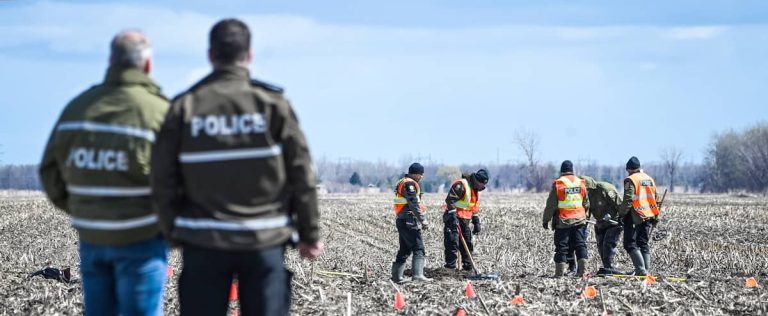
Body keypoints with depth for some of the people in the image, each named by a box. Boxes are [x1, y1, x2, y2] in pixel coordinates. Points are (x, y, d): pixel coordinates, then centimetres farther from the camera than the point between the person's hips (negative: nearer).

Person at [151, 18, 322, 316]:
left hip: (203, 243, 1)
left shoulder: (184, 107, -1)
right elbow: (301, 174, -3)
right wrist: (309, 234, 6)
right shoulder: (272, 103, -3)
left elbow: (164, 179, 0)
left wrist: (174, 232, 13)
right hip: (265, 240, -1)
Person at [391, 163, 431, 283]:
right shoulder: (410, 184, -12)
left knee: (404, 249, 16)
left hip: (401, 220, 10)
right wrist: (422, 219, -20)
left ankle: (396, 275, 18)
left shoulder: (401, 183, 21)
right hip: (409, 221, -10)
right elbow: (413, 204, -20)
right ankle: (417, 275, -20)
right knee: (418, 248, -11)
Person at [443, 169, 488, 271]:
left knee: (467, 243, 12)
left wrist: (476, 223, 20)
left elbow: (474, 208, 24)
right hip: (454, 218, -9)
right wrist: (453, 216, -25)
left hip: (465, 220, 9)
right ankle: (450, 266, -12)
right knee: (452, 243, -12)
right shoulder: (460, 185, -15)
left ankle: (468, 266, 21)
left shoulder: (475, 190, 16)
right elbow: (450, 200, -21)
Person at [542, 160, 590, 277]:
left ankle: (559, 271, 3)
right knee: (580, 245, 7)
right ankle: (582, 270, 1)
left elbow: (551, 205, -8)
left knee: (561, 246, 2)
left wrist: (546, 220, 1)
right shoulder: (581, 183, 4)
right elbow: (586, 203, 12)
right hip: (579, 220, 3)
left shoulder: (557, 184, -9)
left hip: (562, 221, -3)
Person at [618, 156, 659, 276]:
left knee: (630, 244, -4)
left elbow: (628, 200, -16)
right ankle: (647, 270, 8)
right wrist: (655, 217, 25)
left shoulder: (631, 180, -9)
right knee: (643, 244, 14)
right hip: (649, 217, 7)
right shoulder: (649, 179, 16)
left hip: (635, 217, -7)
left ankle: (641, 270, -15)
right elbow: (655, 198, 20)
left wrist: (621, 214, -9)